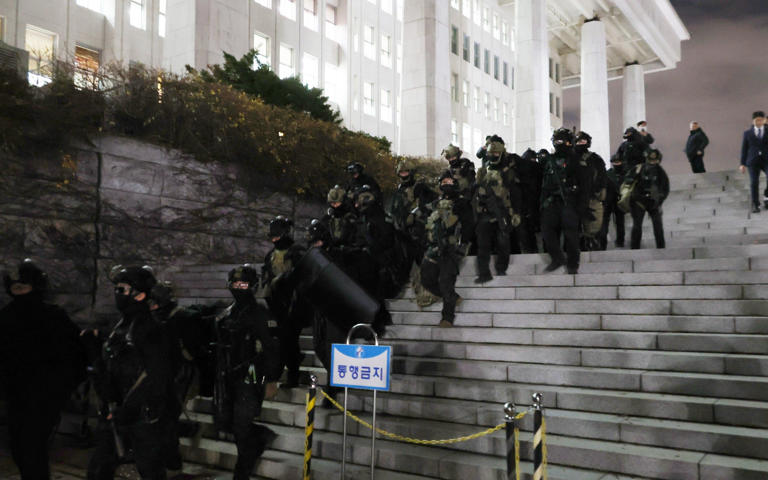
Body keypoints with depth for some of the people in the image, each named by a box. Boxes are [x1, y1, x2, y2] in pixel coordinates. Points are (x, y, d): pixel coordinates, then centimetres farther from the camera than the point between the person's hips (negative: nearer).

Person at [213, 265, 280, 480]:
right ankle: (262, 436, 27)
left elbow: (272, 349, -11)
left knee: (242, 427, -6)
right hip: (227, 378, 7)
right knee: (222, 422, 7)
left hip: (249, 377, -7)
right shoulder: (225, 316, 15)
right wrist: (219, 377, 20)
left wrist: (271, 381, -14)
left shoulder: (261, 314, -7)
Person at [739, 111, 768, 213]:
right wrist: (743, 163, 2)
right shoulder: (747, 133, 9)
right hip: (753, 161, 0)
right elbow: (744, 149, 8)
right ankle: (755, 205, 3)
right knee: (754, 183, -4)